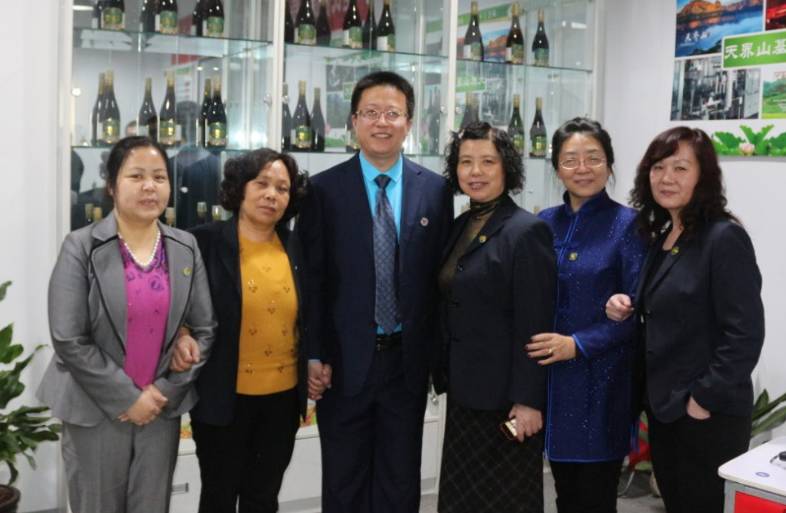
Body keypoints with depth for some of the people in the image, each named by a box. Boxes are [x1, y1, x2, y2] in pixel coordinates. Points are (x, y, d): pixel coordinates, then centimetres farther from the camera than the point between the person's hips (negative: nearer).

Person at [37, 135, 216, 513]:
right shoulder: (81, 247, -8)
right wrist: (127, 398, -13)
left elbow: (204, 329, 2)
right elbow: (69, 341, -12)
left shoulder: (186, 248, 3)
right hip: (96, 410, -3)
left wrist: (166, 391, -7)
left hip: (162, 407, 3)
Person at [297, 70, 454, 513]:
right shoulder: (324, 189, -3)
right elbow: (312, 278, -3)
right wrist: (314, 354, -8)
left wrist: (442, 355, 2)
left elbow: (440, 275, 4)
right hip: (345, 360, -1)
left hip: (408, 360, 2)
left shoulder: (435, 190, 2)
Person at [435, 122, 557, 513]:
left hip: (506, 397, -8)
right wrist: (446, 376, 14)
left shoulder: (527, 231, -14)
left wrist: (529, 400, -19)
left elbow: (535, 326, -18)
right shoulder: (460, 227, 9)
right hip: (465, 392, 8)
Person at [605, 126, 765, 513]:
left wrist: (704, 399, -18)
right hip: (663, 406, 8)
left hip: (708, 415, -8)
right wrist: (627, 309, 0)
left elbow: (744, 334, -19)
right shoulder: (661, 236, 9)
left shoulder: (725, 238, -16)